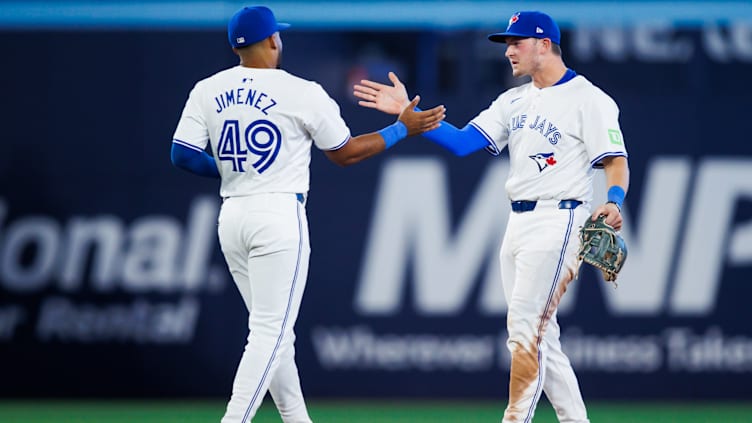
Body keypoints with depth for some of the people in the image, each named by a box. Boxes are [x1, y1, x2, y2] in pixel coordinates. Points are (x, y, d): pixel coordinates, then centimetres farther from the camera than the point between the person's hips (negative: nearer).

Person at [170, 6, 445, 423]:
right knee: (271, 331, -6)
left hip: (232, 217, 6)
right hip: (279, 216, -6)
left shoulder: (207, 91, 4)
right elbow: (344, 153, 2)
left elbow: (183, 154, 0)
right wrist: (403, 128, 12)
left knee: (274, 329, 15)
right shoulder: (302, 92, -7)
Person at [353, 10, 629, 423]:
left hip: (557, 222, -8)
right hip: (517, 225, 8)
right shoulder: (514, 100, 15)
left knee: (526, 327, -15)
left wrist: (613, 202, -32)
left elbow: (616, 162, -12)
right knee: (540, 336, 8)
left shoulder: (588, 99, -7)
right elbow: (462, 141, 7)